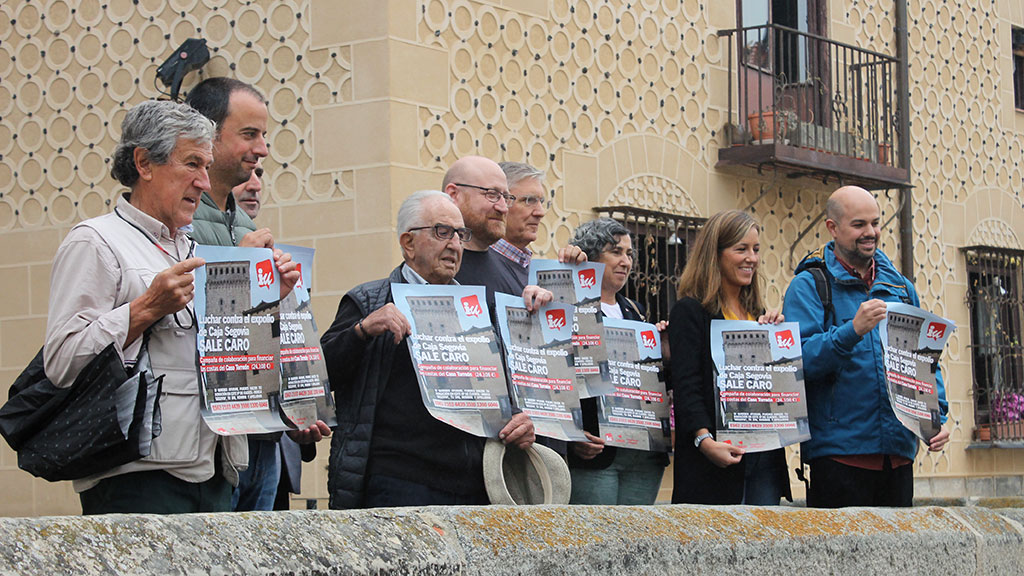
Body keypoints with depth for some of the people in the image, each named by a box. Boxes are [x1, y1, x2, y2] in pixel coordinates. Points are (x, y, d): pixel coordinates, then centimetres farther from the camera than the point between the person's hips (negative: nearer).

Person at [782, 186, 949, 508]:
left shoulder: (901, 287, 16)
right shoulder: (809, 286, -2)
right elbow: (799, 361, -14)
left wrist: (937, 416, 1)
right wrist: (853, 331, -27)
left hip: (899, 454, 5)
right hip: (840, 453, -5)